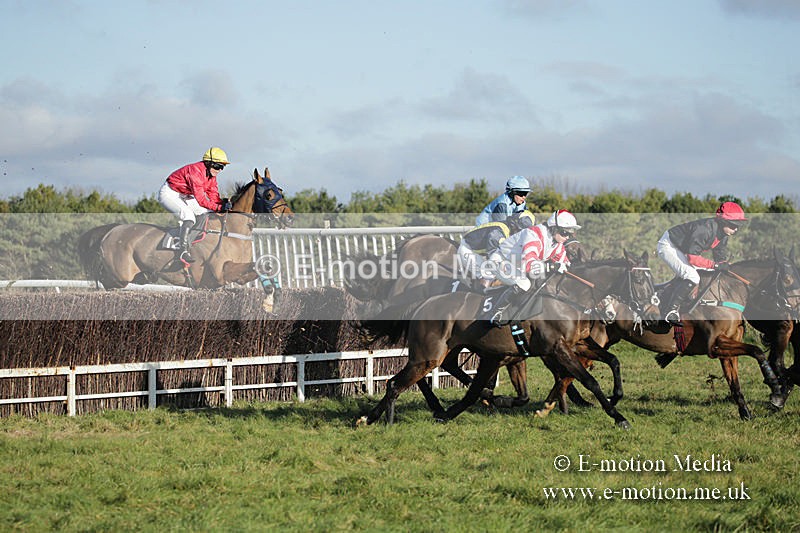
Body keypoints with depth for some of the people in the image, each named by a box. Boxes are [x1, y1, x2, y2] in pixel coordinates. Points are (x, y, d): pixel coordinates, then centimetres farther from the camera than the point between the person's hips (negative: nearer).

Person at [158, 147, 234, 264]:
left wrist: (222, 202, -24)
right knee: (188, 215, -32)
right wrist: (219, 207, -36)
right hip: (169, 194, -10)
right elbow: (201, 199, -33)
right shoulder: (196, 171, -30)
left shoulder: (211, 175, -1)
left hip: (184, 196, 10)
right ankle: (183, 250, -34)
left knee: (210, 212, 4)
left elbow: (213, 195, -3)